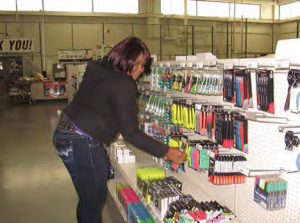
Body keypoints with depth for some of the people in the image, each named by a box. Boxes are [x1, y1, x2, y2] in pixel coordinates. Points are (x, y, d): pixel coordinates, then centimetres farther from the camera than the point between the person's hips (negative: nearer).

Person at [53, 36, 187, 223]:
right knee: (94, 199, 0)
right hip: (82, 143, -10)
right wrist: (166, 152, -16)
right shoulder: (123, 85, -17)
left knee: (89, 197, 18)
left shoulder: (99, 70, 10)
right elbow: (130, 132, -19)